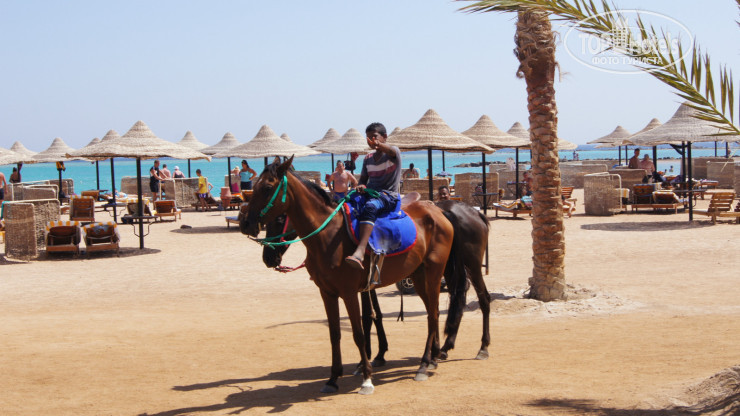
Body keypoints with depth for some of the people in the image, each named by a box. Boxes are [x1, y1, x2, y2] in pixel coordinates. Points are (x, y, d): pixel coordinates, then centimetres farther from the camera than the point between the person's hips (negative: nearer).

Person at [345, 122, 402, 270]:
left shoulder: (394, 153, -2)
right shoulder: (368, 158, 18)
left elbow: (390, 150, -26)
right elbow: (363, 179, 22)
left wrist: (379, 145, -50)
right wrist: (361, 186, -5)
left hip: (389, 196, -8)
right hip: (369, 194, 8)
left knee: (369, 207, -38)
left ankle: (360, 250, -55)